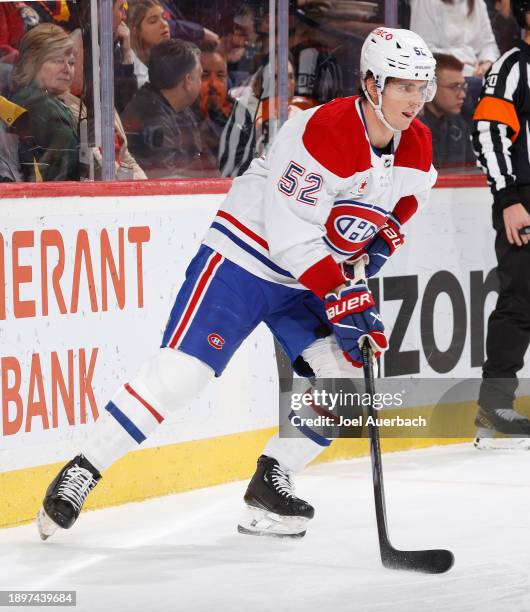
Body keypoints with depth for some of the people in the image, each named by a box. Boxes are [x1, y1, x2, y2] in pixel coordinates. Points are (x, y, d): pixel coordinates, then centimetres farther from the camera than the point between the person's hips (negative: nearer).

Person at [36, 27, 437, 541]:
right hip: (245, 256, -7)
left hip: (311, 278, 8)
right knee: (182, 369, -15)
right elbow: (292, 237, -28)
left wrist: (381, 239, -1)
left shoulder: (416, 146, -4)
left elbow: (402, 197, 19)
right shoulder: (325, 132, -28)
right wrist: (342, 301, -28)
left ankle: (270, 482, 12)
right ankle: (80, 474, -8)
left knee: (343, 378, -4)